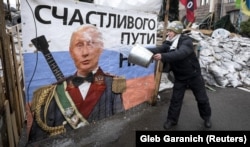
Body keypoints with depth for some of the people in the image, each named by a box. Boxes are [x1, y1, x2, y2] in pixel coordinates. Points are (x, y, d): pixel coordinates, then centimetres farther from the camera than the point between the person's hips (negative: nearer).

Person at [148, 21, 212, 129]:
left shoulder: (186, 41, -23)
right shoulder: (168, 43, -5)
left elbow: (180, 54, -42)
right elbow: (158, 49, -21)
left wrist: (163, 56, -54)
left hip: (194, 76, -3)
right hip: (179, 78, 4)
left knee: (202, 99, 13)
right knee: (175, 100, 7)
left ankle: (206, 117, 38)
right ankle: (171, 120, 24)